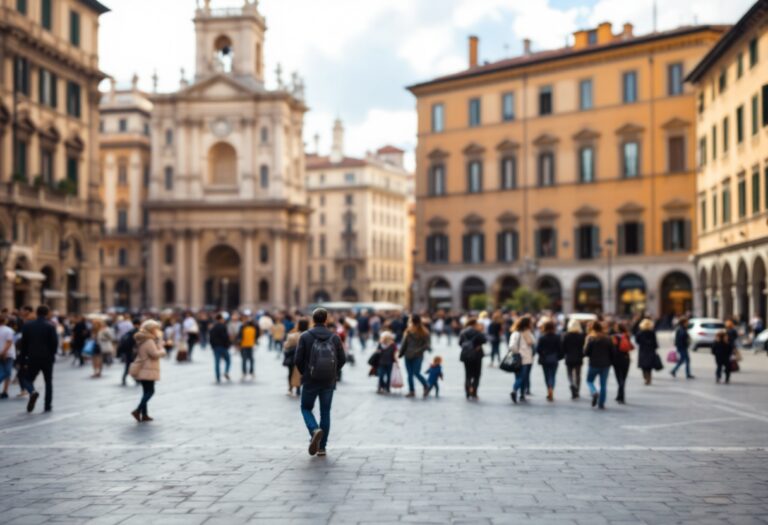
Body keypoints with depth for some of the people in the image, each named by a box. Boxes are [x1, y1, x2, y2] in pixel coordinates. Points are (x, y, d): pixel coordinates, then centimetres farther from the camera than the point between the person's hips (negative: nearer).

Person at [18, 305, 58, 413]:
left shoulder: (27, 325, 0)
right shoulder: (50, 326, -8)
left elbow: (23, 344, 1)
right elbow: (55, 342, -11)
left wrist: (24, 360, 5)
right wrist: (52, 355, 8)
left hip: (33, 359, 1)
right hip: (47, 358, -1)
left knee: (26, 378, 14)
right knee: (48, 382, 13)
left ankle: (32, 392, -17)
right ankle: (48, 406, 11)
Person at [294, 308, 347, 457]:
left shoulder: (305, 336, -6)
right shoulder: (334, 337, -2)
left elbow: (298, 359, -8)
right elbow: (342, 359, -1)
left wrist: (304, 373, 10)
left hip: (310, 381, -2)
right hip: (329, 382, 2)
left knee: (306, 408, 16)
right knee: (325, 412, 11)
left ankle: (315, 430, -13)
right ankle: (322, 447, 12)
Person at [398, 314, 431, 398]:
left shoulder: (423, 332, -6)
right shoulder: (409, 331, 7)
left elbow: (427, 345, -9)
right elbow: (405, 343, 13)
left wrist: (418, 351, -20)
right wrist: (401, 353, 11)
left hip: (417, 356, -5)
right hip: (408, 356, 5)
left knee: (416, 373, -9)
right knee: (410, 374, 4)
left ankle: (426, 386, 14)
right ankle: (411, 391, 13)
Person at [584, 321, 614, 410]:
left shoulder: (591, 338, -10)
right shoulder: (608, 339, -1)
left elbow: (586, 352, -11)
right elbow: (612, 352, 2)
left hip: (594, 364, -2)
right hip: (605, 365, 2)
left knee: (589, 380, 15)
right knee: (603, 384, 9)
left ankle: (594, 392, -14)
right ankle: (601, 404, 8)